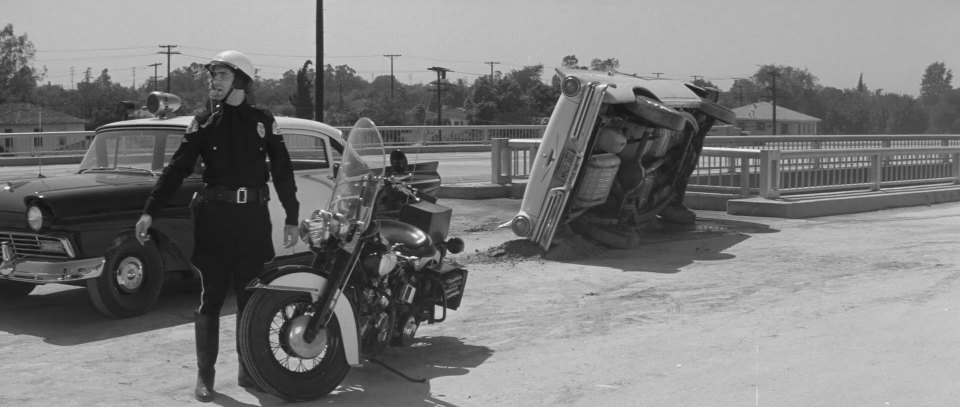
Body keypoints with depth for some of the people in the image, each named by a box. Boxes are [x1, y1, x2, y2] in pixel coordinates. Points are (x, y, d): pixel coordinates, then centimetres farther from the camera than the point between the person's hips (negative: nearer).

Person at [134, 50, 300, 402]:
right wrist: (150, 211, -9)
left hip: (254, 217, 1)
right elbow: (176, 169, 1)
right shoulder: (204, 123, 5)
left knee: (251, 298, 7)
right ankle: (204, 375, 9)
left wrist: (291, 218, 6)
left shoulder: (263, 121, 6)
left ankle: (249, 370, 19)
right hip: (214, 215, -1)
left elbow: (282, 171, 8)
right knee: (211, 298, 2)